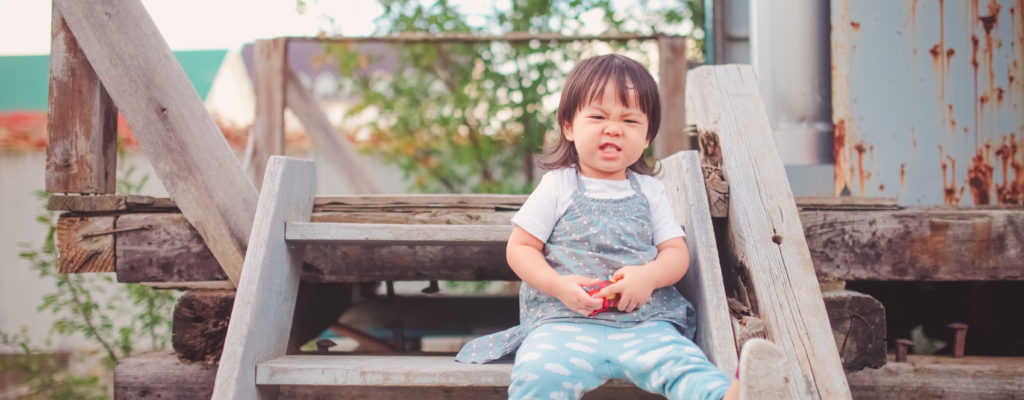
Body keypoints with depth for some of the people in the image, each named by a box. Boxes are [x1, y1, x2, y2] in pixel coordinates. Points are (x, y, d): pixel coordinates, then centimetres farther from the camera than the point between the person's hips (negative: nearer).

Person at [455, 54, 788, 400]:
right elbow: (520, 248, 7)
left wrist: (649, 276, -10)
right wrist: (559, 285, -11)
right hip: (565, 321, -1)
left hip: (645, 320, 2)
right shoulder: (558, 186, 10)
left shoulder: (650, 190, 17)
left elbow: (676, 252, 14)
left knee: (681, 362, -30)